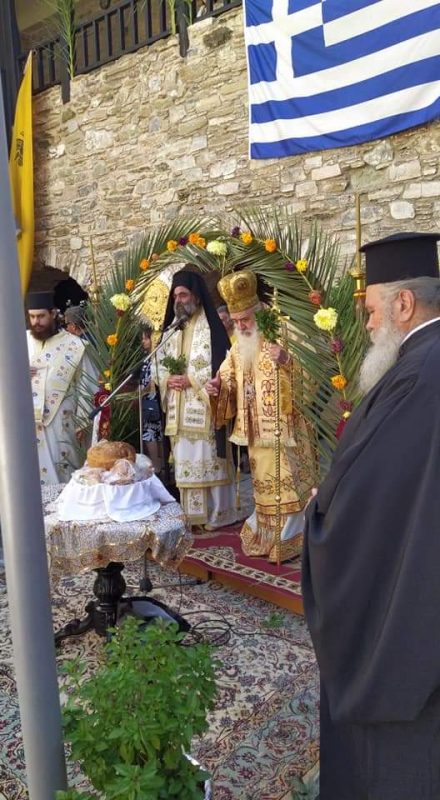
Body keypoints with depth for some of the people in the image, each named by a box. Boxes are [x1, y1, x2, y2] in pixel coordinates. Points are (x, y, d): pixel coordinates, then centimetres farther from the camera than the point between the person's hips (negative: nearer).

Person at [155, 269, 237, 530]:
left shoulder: (211, 327, -5)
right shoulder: (172, 328, 16)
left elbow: (221, 366, -12)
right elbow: (161, 364, 16)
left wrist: (190, 380, -16)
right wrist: (168, 380, -5)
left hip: (203, 408, -6)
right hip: (179, 410, 7)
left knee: (207, 459, -3)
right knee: (185, 461, 10)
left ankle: (215, 513, 7)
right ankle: (191, 512, 19)